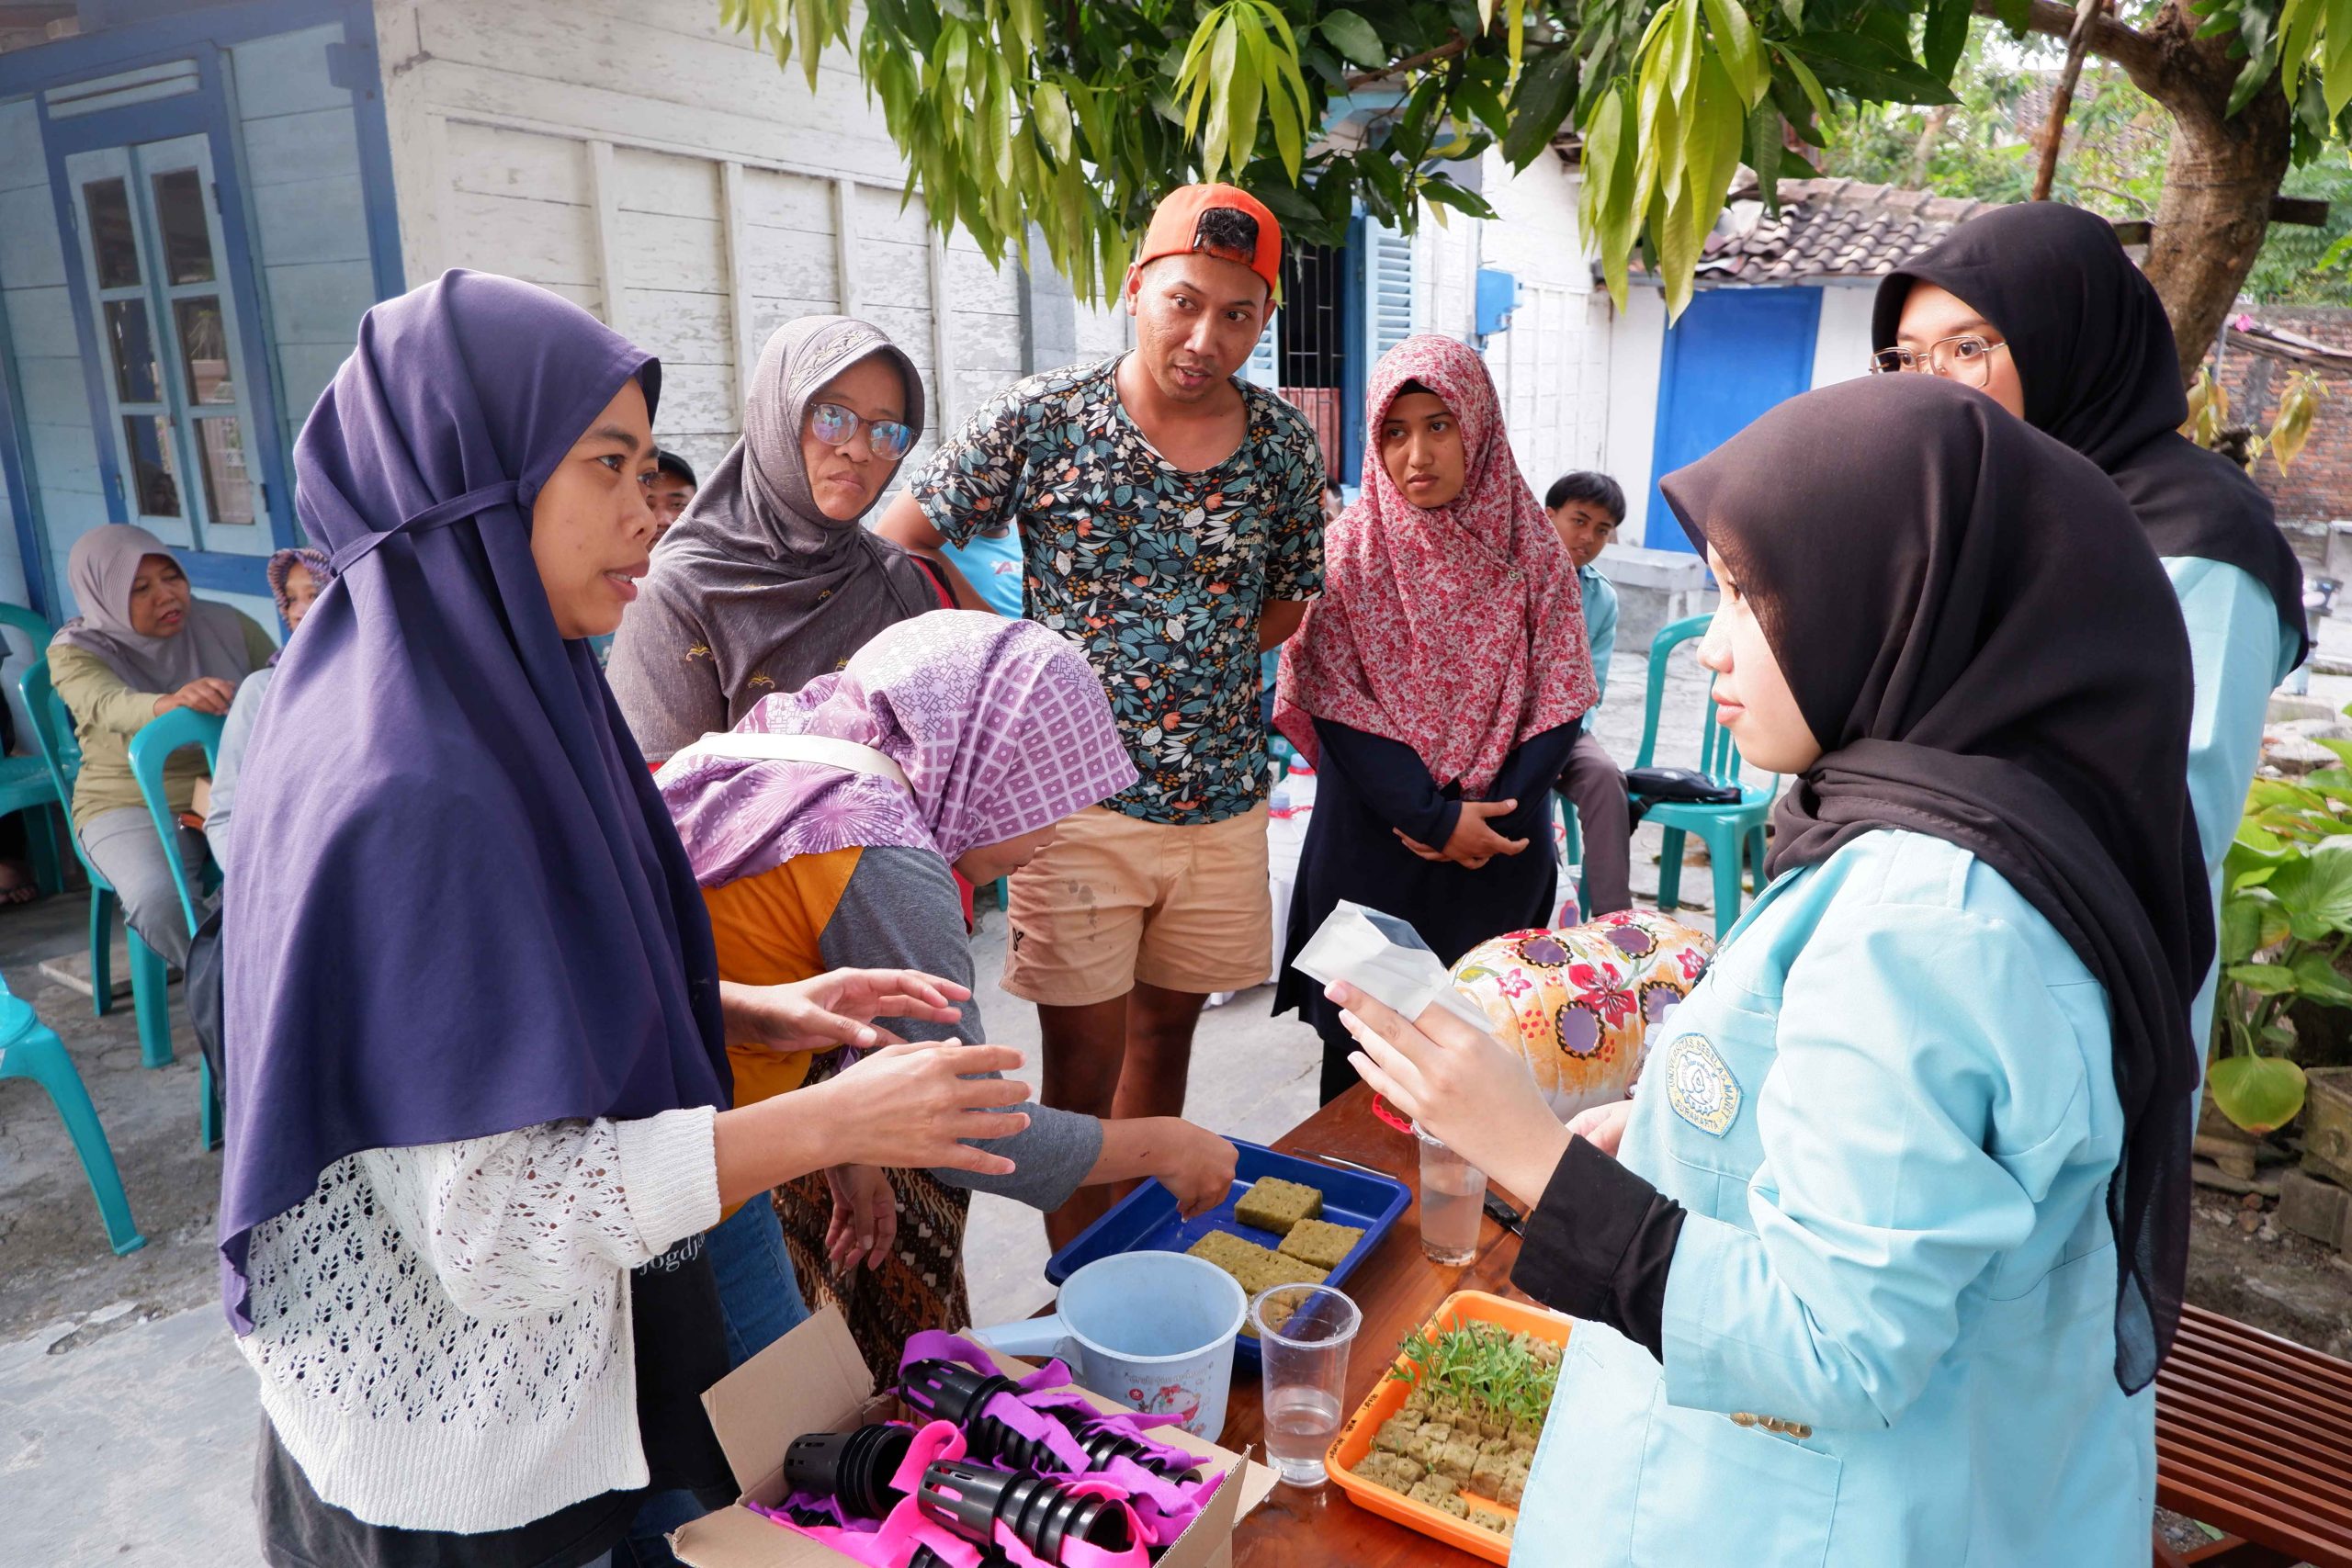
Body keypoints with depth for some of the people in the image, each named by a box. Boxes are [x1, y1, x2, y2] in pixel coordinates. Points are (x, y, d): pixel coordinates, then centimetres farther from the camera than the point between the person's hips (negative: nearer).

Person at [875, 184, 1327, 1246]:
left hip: (1222, 797, 4)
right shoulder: (1039, 419, -8)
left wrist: (1182, 662, -2)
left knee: (1166, 1032, 19)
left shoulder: (1285, 444, 1)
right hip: (1080, 796, -3)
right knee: (1084, 1067, 3)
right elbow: (898, 544, 0)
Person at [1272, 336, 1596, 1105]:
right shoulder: (1353, 548, -5)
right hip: (1372, 841, -1)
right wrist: (1433, 819, -15)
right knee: (1360, 1045, 10)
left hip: (1500, 849, 1)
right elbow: (1334, 703, -9)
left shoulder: (1532, 549, -1)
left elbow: (1558, 703, -1)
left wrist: (1487, 814, -14)